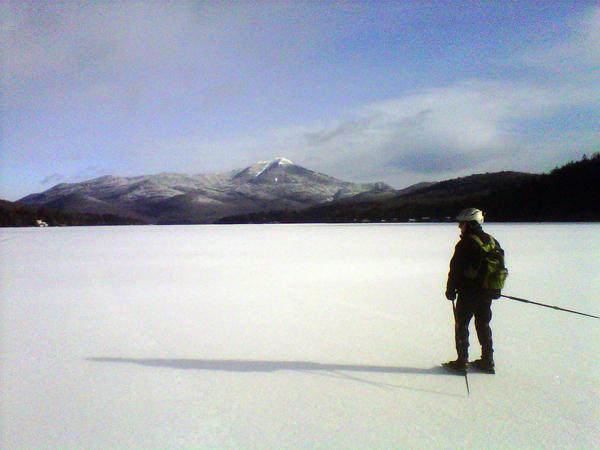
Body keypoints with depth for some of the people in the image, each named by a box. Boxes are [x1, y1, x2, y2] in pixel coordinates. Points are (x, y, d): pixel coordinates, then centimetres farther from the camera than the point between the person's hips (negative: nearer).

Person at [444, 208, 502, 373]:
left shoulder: (466, 243, -16)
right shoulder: (492, 241, 8)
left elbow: (455, 269, -15)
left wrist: (450, 290, -6)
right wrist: (495, 288, 22)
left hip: (469, 293, -7)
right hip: (488, 292, 7)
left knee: (461, 325, 4)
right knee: (483, 325, 16)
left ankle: (462, 361, 5)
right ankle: (487, 361, 21)